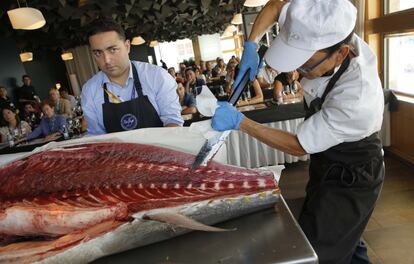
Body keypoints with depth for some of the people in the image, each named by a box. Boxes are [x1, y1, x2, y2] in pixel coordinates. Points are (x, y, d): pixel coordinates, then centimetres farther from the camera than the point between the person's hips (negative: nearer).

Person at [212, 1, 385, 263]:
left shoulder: (356, 99, -39)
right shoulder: (321, 34, -21)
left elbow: (298, 146, -27)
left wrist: (239, 121, -25)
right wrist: (250, 46, -19)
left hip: (351, 180, -7)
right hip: (328, 163, 7)